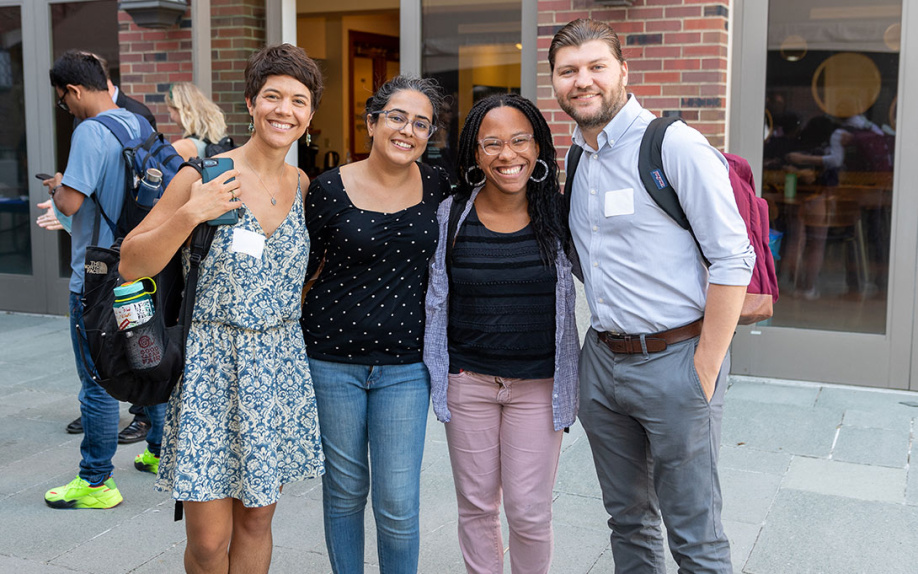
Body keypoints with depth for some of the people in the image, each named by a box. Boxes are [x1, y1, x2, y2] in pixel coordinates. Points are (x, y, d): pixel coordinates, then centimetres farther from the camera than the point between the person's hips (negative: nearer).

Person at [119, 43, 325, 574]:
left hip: (279, 367, 4)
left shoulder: (304, 186, 7)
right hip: (211, 364, -4)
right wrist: (190, 214, -20)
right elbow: (131, 265, -8)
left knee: (257, 517, 13)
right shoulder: (206, 176, -8)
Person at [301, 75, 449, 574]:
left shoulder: (437, 187, 0)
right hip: (334, 358, -1)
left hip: (404, 364, 1)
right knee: (344, 490, 12)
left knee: (398, 503, 0)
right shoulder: (330, 189, -6)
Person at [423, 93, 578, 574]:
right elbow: (432, 296, 6)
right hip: (467, 380, 1)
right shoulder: (449, 216, -4)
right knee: (476, 506, 11)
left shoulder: (559, 215, -4)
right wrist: (435, 366, 2)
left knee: (528, 511, 2)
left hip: (538, 384, -1)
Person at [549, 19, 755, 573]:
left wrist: (705, 371, -15)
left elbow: (732, 261, -14)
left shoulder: (675, 145, -12)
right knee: (627, 517, 19)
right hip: (601, 361, 7)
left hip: (673, 360, -7)